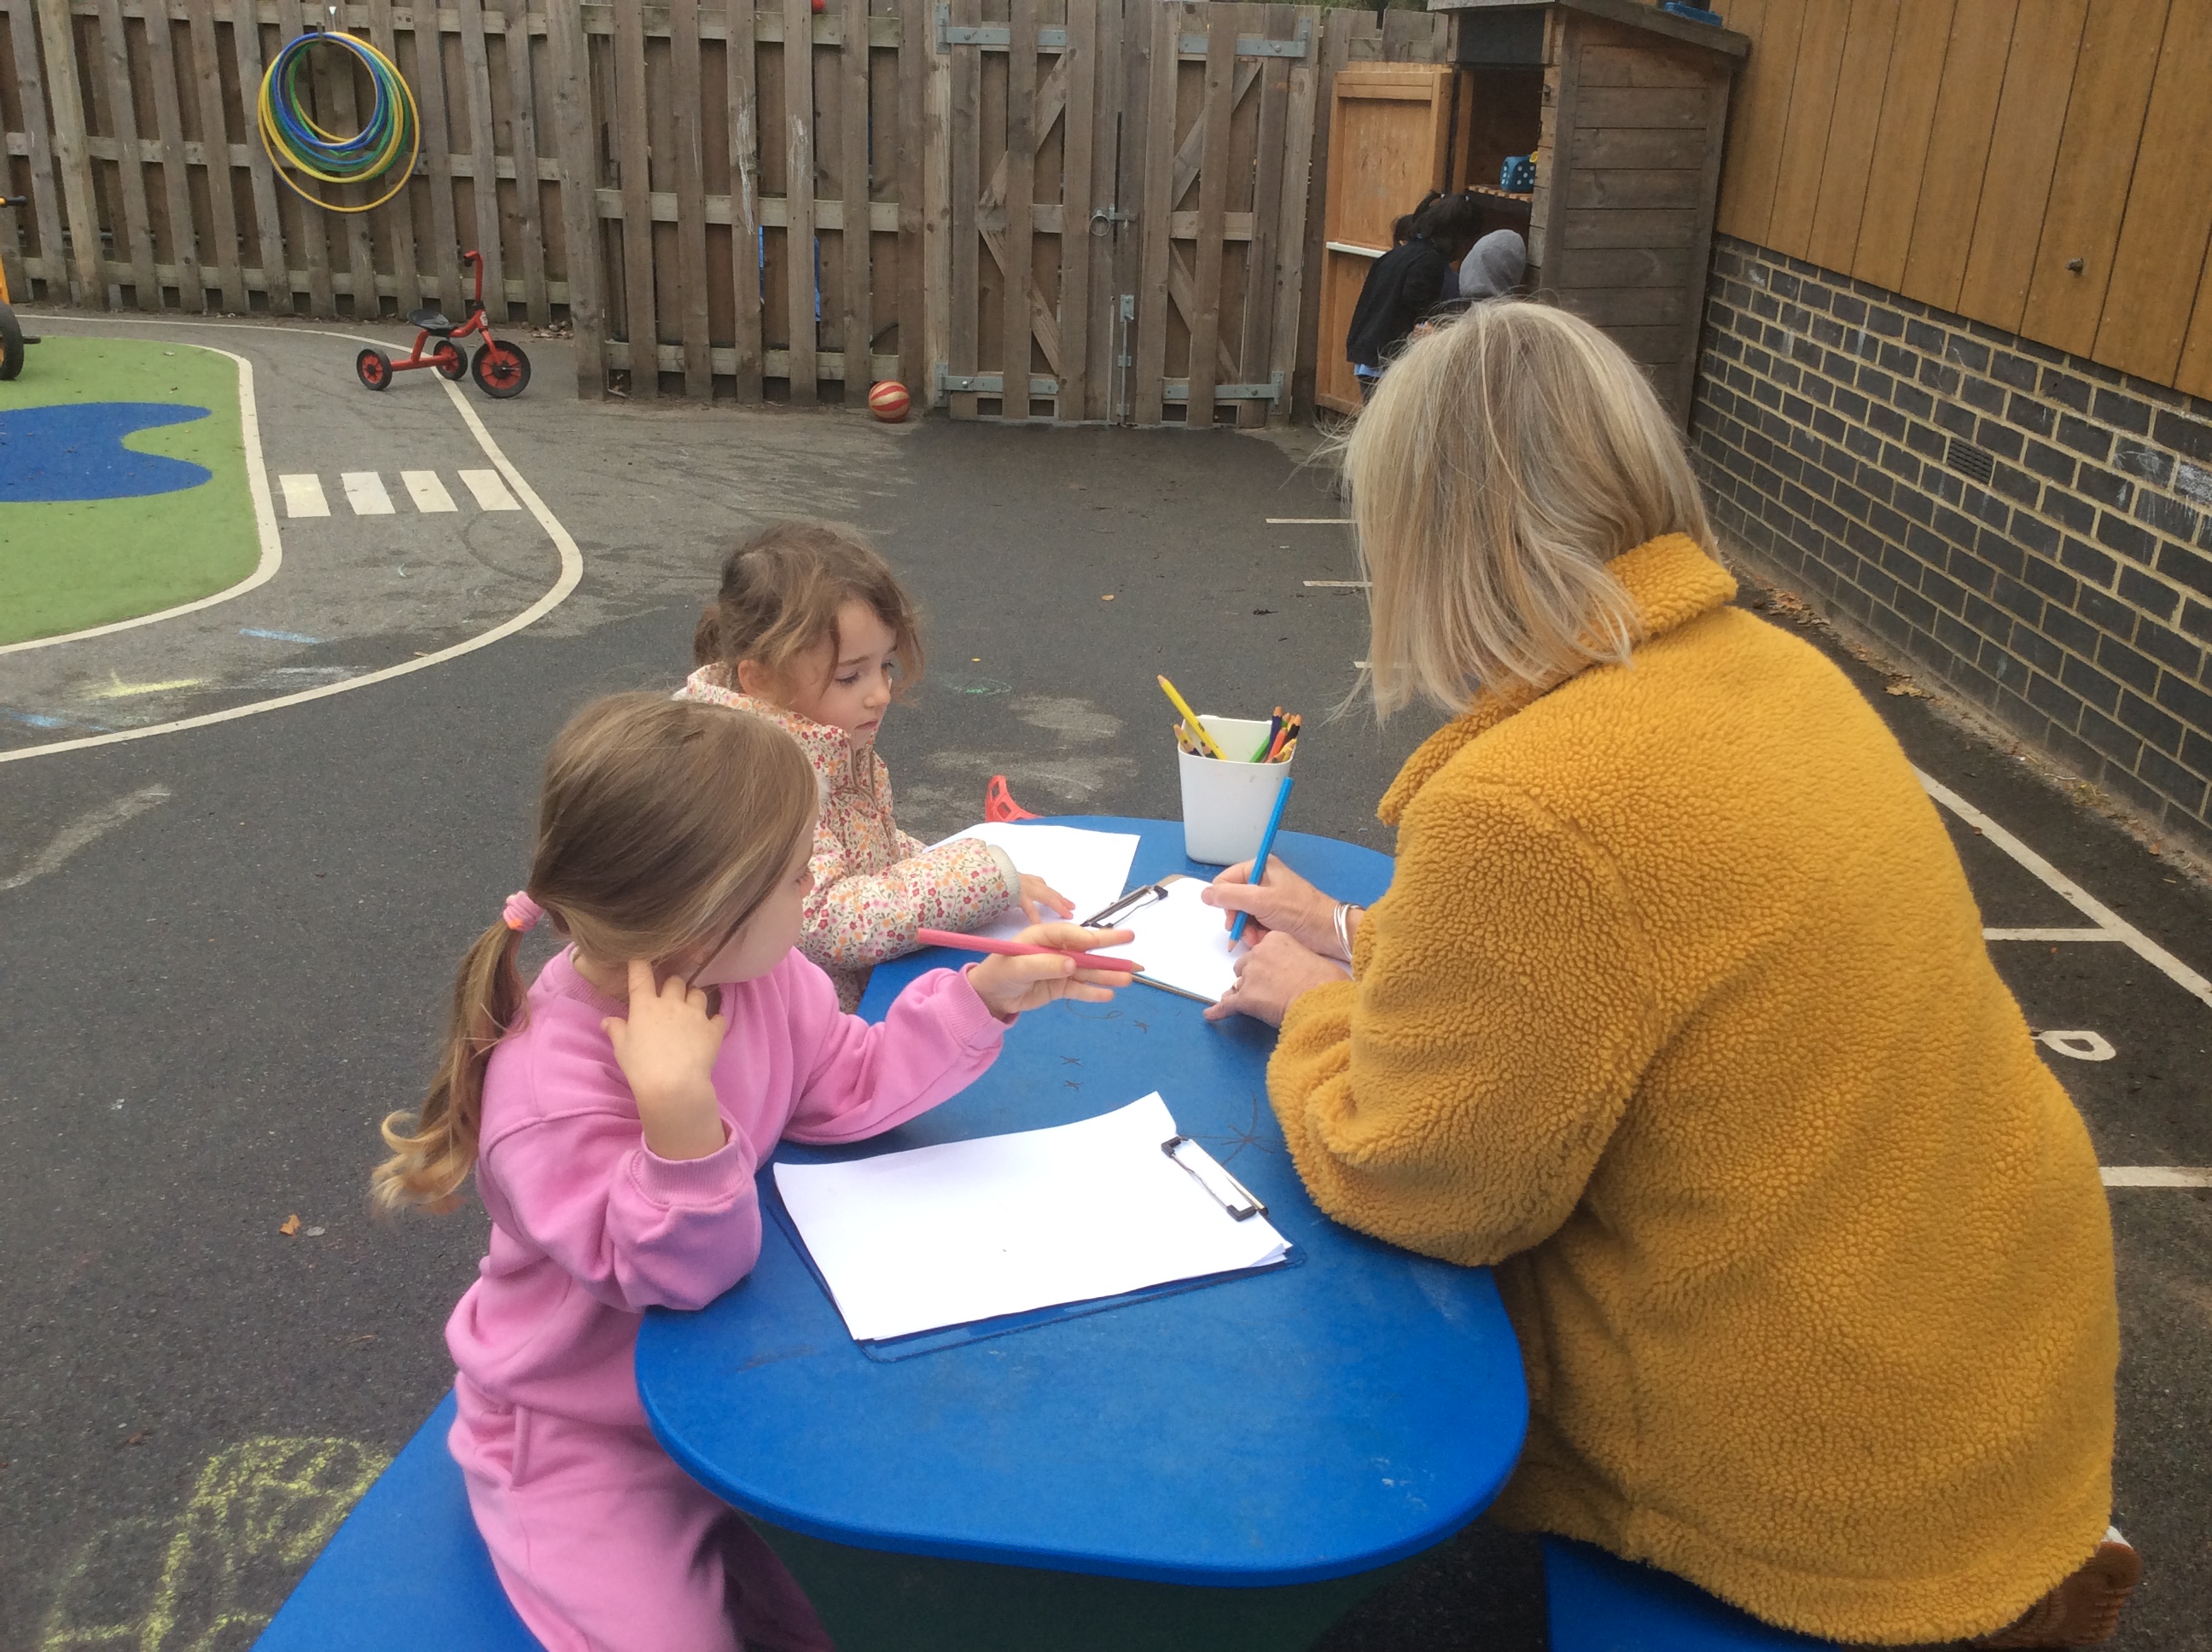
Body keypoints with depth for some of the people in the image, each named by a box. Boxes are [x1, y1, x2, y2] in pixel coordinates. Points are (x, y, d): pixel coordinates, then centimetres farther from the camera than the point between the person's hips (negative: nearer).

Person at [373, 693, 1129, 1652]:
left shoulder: (757, 977, -11)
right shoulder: (547, 1089, -33)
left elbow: (848, 1085, -2)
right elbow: (675, 1275, -30)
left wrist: (988, 993, -12)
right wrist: (677, 1108, -47)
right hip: (581, 1437, -6)